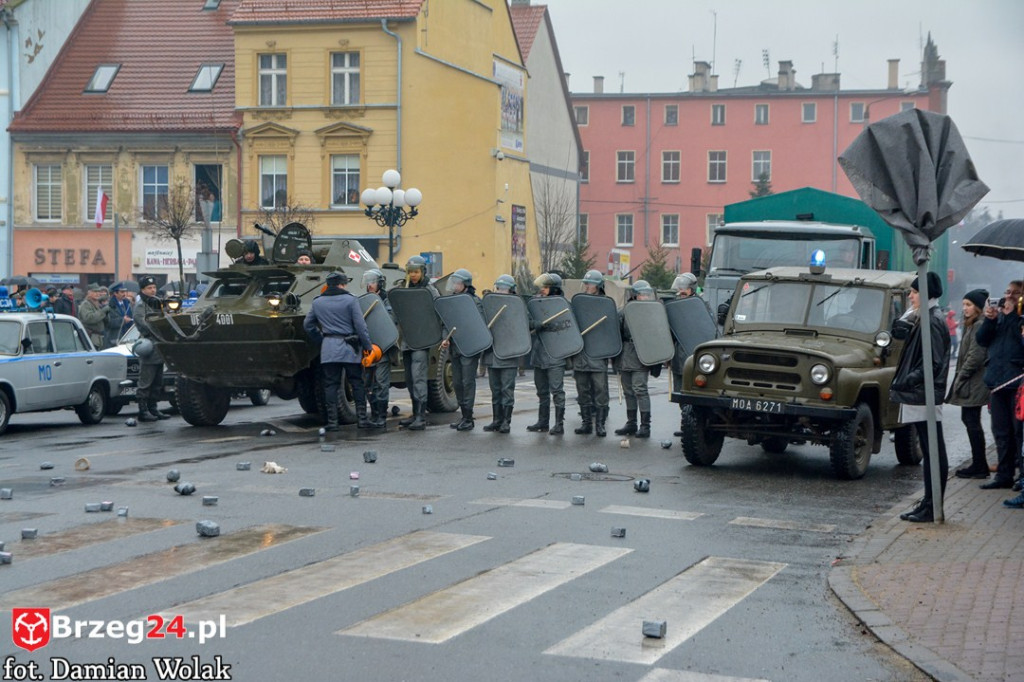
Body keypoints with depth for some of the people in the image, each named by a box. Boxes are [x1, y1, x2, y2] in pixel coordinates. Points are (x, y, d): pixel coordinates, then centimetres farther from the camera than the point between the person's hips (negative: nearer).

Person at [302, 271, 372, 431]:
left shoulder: (317, 302, 9)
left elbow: (307, 325, 16)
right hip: (348, 347, -3)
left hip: (328, 348, 3)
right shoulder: (350, 300, -4)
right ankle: (362, 417, 5)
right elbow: (360, 326, -7)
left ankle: (332, 421, 2)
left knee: (330, 385, 4)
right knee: (356, 383, 6)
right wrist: (368, 346, -1)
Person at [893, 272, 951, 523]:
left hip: (925, 397, -10)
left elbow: (933, 363, -20)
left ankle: (933, 508, -1)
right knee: (931, 452, 13)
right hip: (921, 396, 10)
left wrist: (905, 382, -20)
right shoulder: (925, 319, 15)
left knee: (934, 453, -5)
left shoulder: (932, 321, -15)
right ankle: (928, 504, 19)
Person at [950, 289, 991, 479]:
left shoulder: (980, 326, -16)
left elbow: (975, 357, -20)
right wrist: (959, 377, 15)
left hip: (974, 384, -10)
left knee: (972, 422, -6)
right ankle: (979, 465, 20)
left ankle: (979, 467, 0)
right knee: (969, 420, 14)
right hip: (970, 383, 10)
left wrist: (960, 377, -14)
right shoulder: (972, 325, 17)